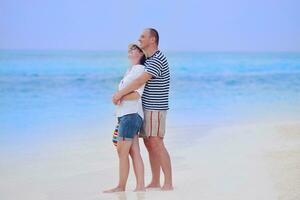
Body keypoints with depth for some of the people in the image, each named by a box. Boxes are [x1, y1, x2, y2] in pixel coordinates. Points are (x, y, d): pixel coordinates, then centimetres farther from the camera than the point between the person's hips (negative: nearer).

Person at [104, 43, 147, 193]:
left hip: (131, 114, -9)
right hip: (125, 115, 9)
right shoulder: (130, 70, 21)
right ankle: (140, 186, 2)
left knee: (122, 151, -7)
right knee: (134, 152, 4)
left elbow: (137, 94, -15)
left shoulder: (139, 69, -6)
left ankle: (121, 187, -2)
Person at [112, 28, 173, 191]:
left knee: (156, 144, -11)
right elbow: (140, 81, 19)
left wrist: (120, 93, -23)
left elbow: (141, 81, -25)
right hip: (147, 108, 10)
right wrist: (121, 93, 6)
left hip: (155, 108, -10)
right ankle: (155, 182, 13)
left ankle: (168, 183, -10)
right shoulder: (148, 60, 16)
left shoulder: (158, 60, -16)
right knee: (149, 143, 9)